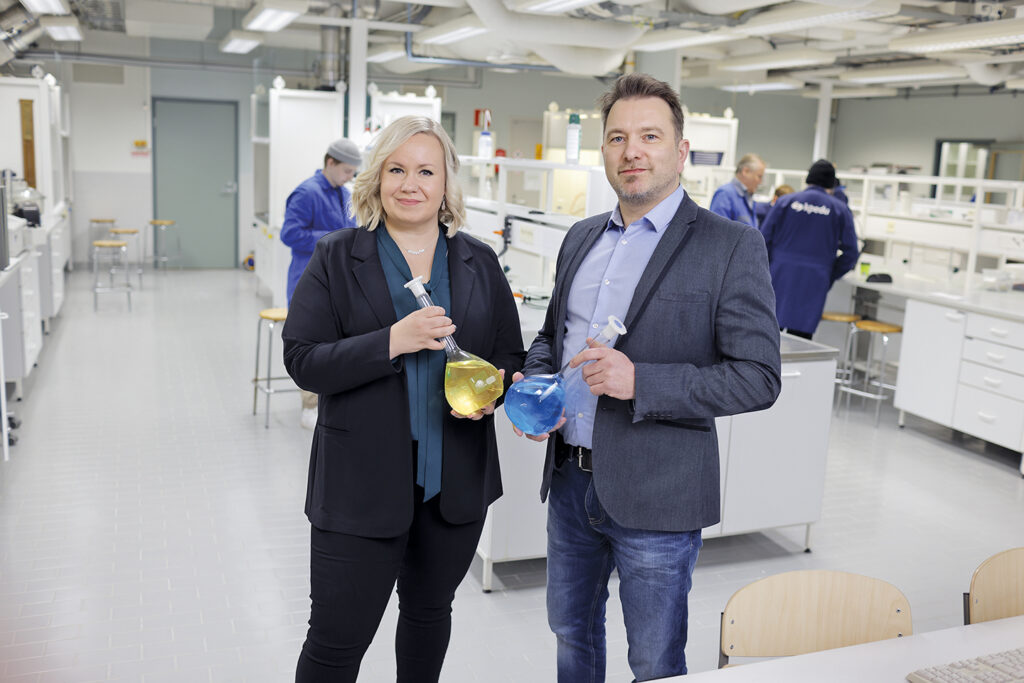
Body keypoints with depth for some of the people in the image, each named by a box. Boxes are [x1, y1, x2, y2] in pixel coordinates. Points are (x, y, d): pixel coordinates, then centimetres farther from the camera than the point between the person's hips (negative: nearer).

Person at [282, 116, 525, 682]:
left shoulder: (480, 263, 5)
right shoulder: (336, 259, -3)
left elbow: (511, 355, 10)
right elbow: (302, 360, -10)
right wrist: (393, 342, -23)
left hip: (457, 480, 3)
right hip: (361, 481, -3)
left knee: (430, 611, 22)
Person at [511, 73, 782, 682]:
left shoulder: (732, 247, -10)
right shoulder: (581, 238, 10)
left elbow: (759, 378, -14)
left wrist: (642, 382, -25)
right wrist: (533, 382, -1)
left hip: (656, 493, -6)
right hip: (571, 478, 6)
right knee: (572, 631, 24)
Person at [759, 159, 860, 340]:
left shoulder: (785, 201, 4)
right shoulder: (840, 209, 4)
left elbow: (764, 240, 1)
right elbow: (850, 252, 4)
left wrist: (769, 268, 14)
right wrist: (830, 277, 15)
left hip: (780, 278, 0)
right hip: (815, 283, 0)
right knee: (801, 337, 1)